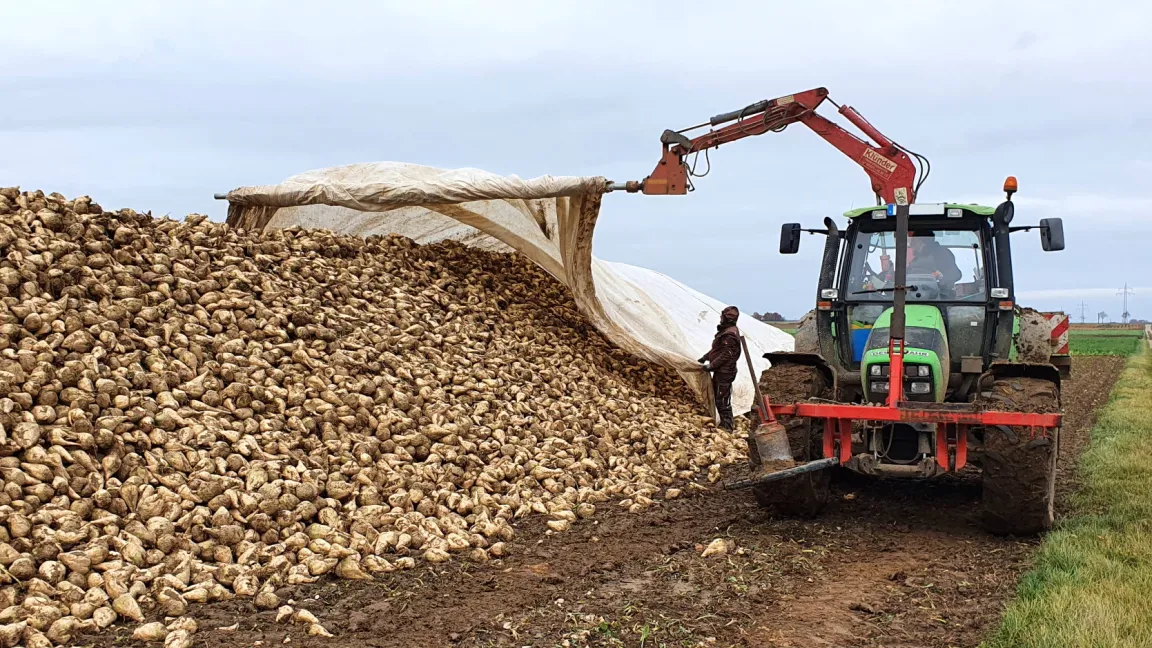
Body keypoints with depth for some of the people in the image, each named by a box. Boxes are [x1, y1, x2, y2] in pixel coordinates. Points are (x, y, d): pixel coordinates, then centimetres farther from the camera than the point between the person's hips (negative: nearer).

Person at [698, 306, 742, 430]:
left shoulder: (730, 334, -20)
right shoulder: (726, 331, 14)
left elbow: (726, 355, -24)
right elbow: (716, 349, 22)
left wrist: (712, 365, -21)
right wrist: (704, 358, 19)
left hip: (724, 372, -11)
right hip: (720, 371, 11)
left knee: (722, 399, -4)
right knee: (717, 396, 18)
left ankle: (727, 425, 4)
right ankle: (725, 422, 27)